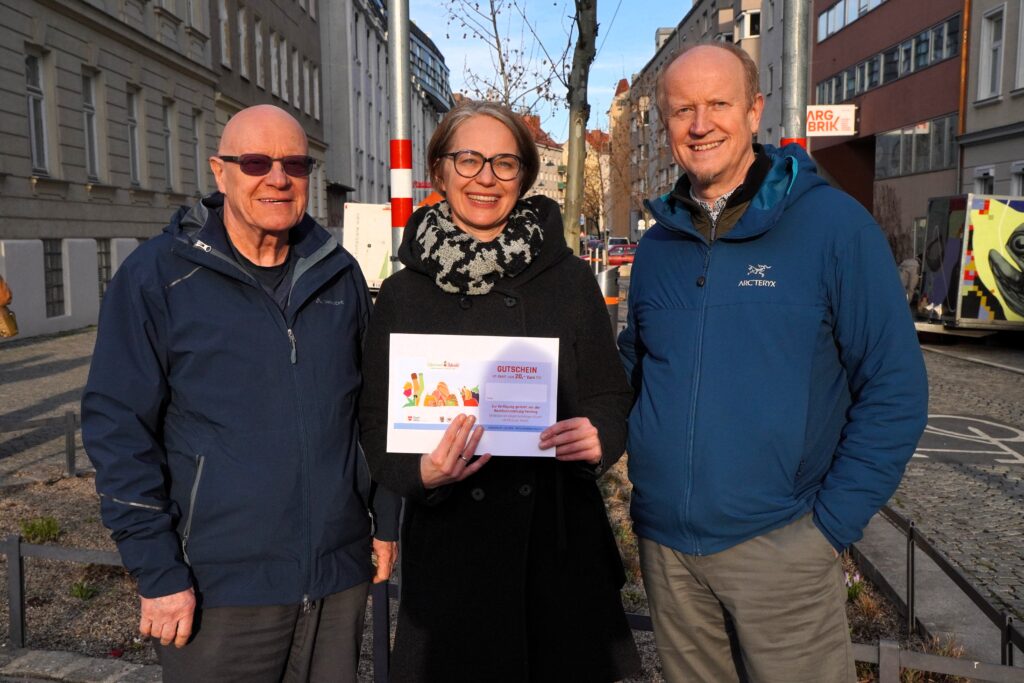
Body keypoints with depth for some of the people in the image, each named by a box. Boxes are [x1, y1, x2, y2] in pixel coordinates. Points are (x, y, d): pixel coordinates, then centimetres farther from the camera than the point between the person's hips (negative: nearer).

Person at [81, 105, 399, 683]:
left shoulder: (339, 273, 5)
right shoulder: (157, 276, -7)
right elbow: (119, 429, -8)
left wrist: (388, 518, 11)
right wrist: (158, 573, -10)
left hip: (341, 575, 4)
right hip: (221, 589, -3)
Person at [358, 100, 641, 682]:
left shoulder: (569, 279, 1)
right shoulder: (404, 294, 1)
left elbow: (612, 397, 6)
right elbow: (377, 425, 3)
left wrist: (600, 437, -15)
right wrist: (422, 472, -17)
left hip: (561, 545, 1)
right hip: (450, 551, 0)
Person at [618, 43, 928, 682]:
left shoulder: (834, 224, -8)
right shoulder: (658, 245, 6)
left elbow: (895, 389, -8)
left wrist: (830, 522, -10)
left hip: (779, 545, -4)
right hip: (664, 544, 5)